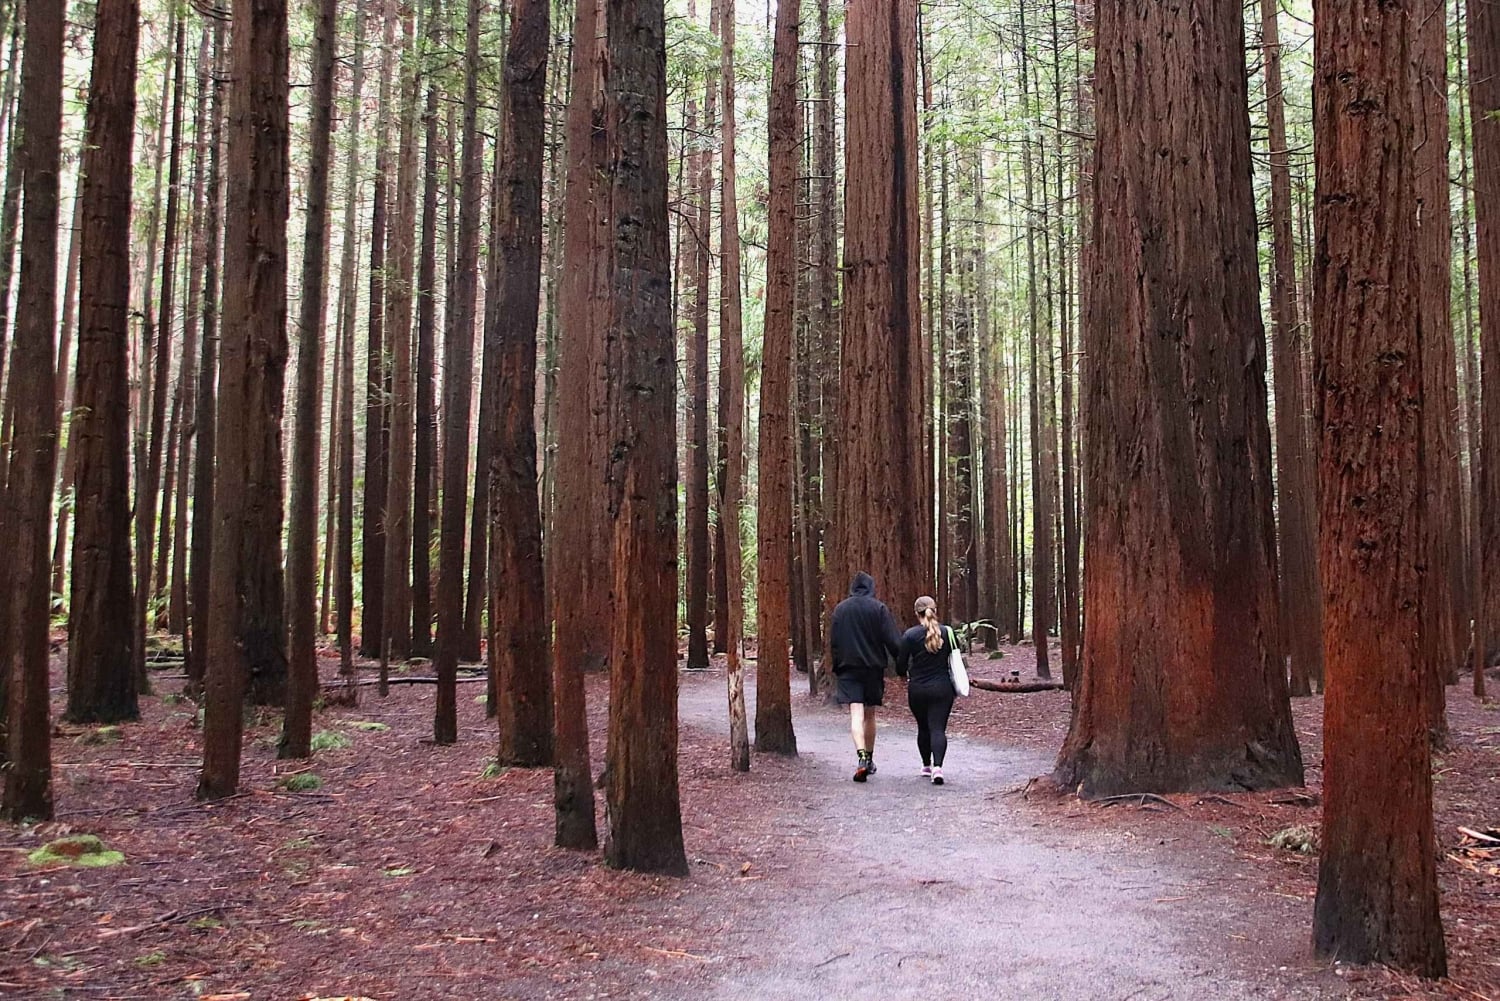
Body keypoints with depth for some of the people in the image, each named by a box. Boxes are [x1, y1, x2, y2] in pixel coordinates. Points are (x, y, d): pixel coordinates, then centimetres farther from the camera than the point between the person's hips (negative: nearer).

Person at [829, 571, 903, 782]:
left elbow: (833, 640, 7)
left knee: (856, 715, -8)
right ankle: (870, 759, 24)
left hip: (848, 668, 0)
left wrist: (837, 668, 14)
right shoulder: (879, 608, -3)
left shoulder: (840, 609, 4)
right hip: (874, 668, 0)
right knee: (870, 714, 14)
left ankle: (862, 757, -27)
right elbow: (892, 639, -8)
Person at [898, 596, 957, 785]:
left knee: (923, 728, 17)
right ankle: (937, 766, -21)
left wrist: (907, 674, 18)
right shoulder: (947, 633, -2)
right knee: (938, 728, -2)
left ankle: (926, 766, 26)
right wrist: (955, 688, 19)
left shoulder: (910, 635, -9)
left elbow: (900, 663, -5)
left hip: (917, 689, 0)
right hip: (942, 688, 0)